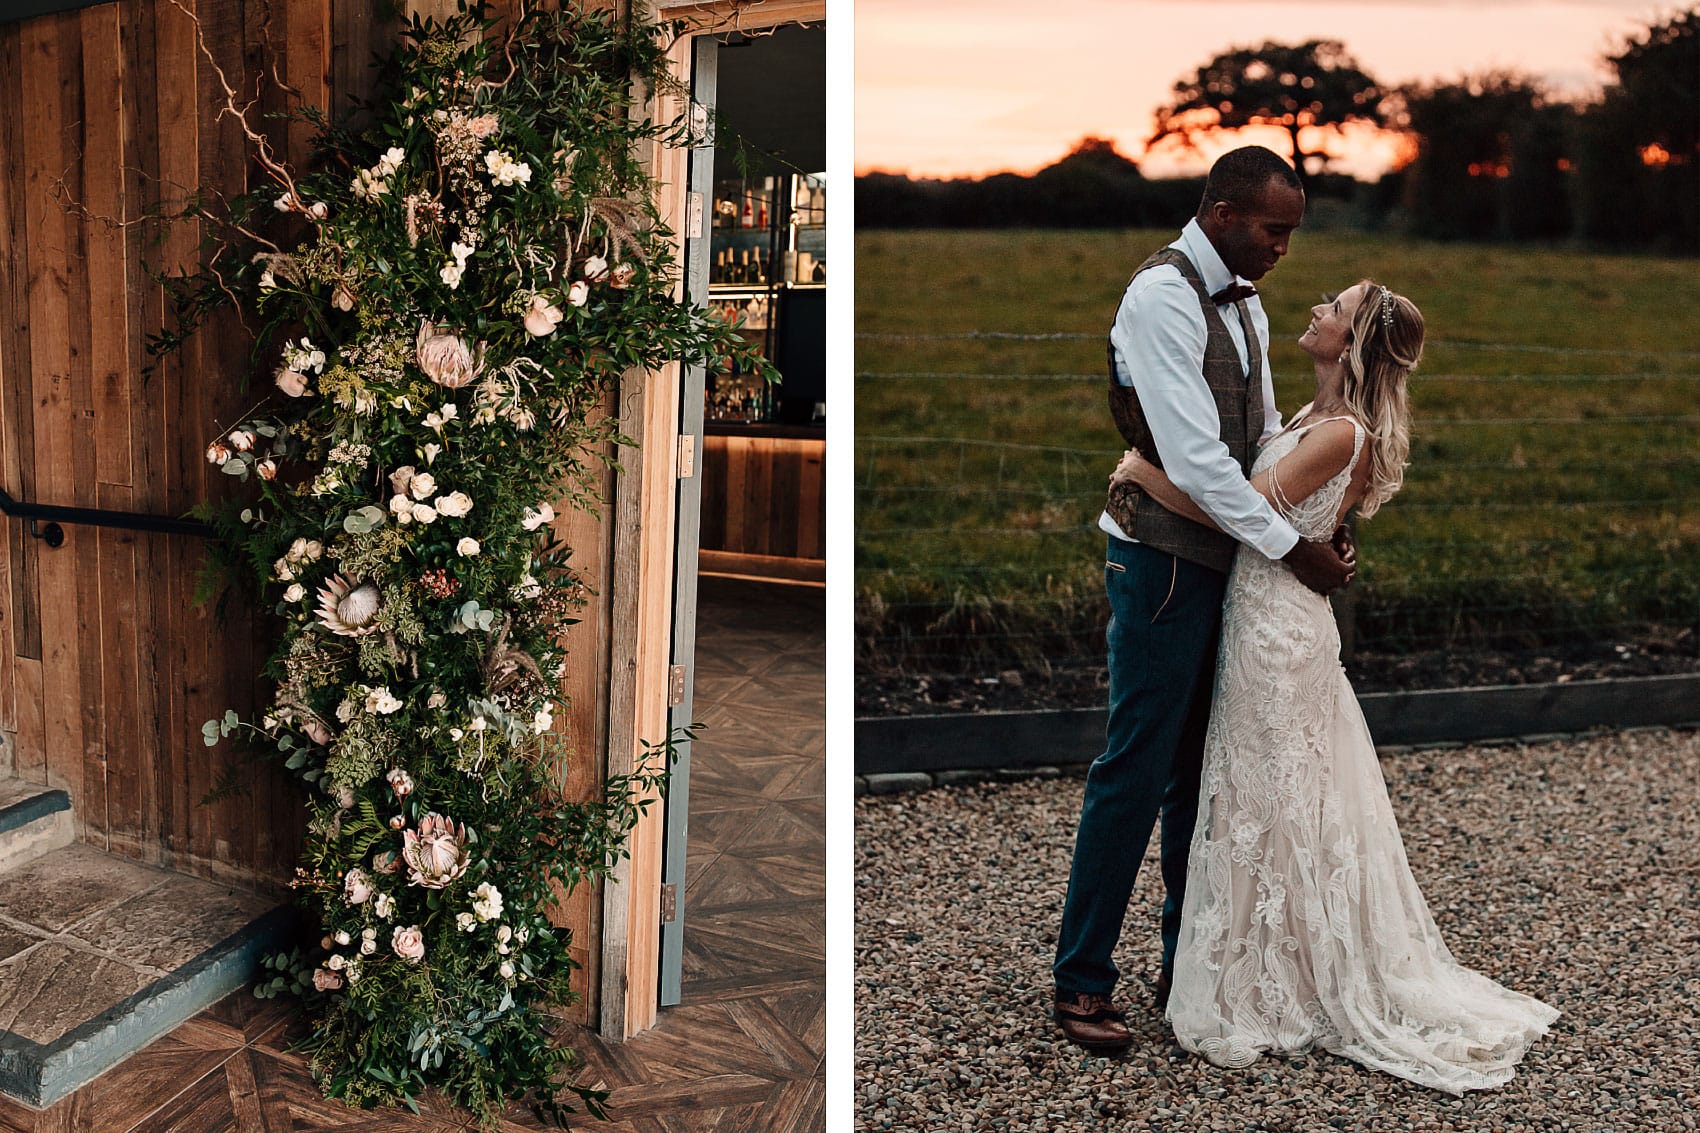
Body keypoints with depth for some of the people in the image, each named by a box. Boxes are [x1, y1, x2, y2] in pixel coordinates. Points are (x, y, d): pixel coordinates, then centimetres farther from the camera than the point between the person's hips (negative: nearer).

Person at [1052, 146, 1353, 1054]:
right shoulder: (1161, 297, -16)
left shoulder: (1242, 304, 14)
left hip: (1224, 559, 9)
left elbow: (1265, 433, 17)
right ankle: (1080, 983, 9)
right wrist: (1294, 549, -16)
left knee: (1201, 767, 15)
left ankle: (1186, 962, 29)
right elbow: (1192, 458, -22)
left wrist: (1324, 527, 3)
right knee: (1137, 770, -4)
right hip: (1164, 559, -9)